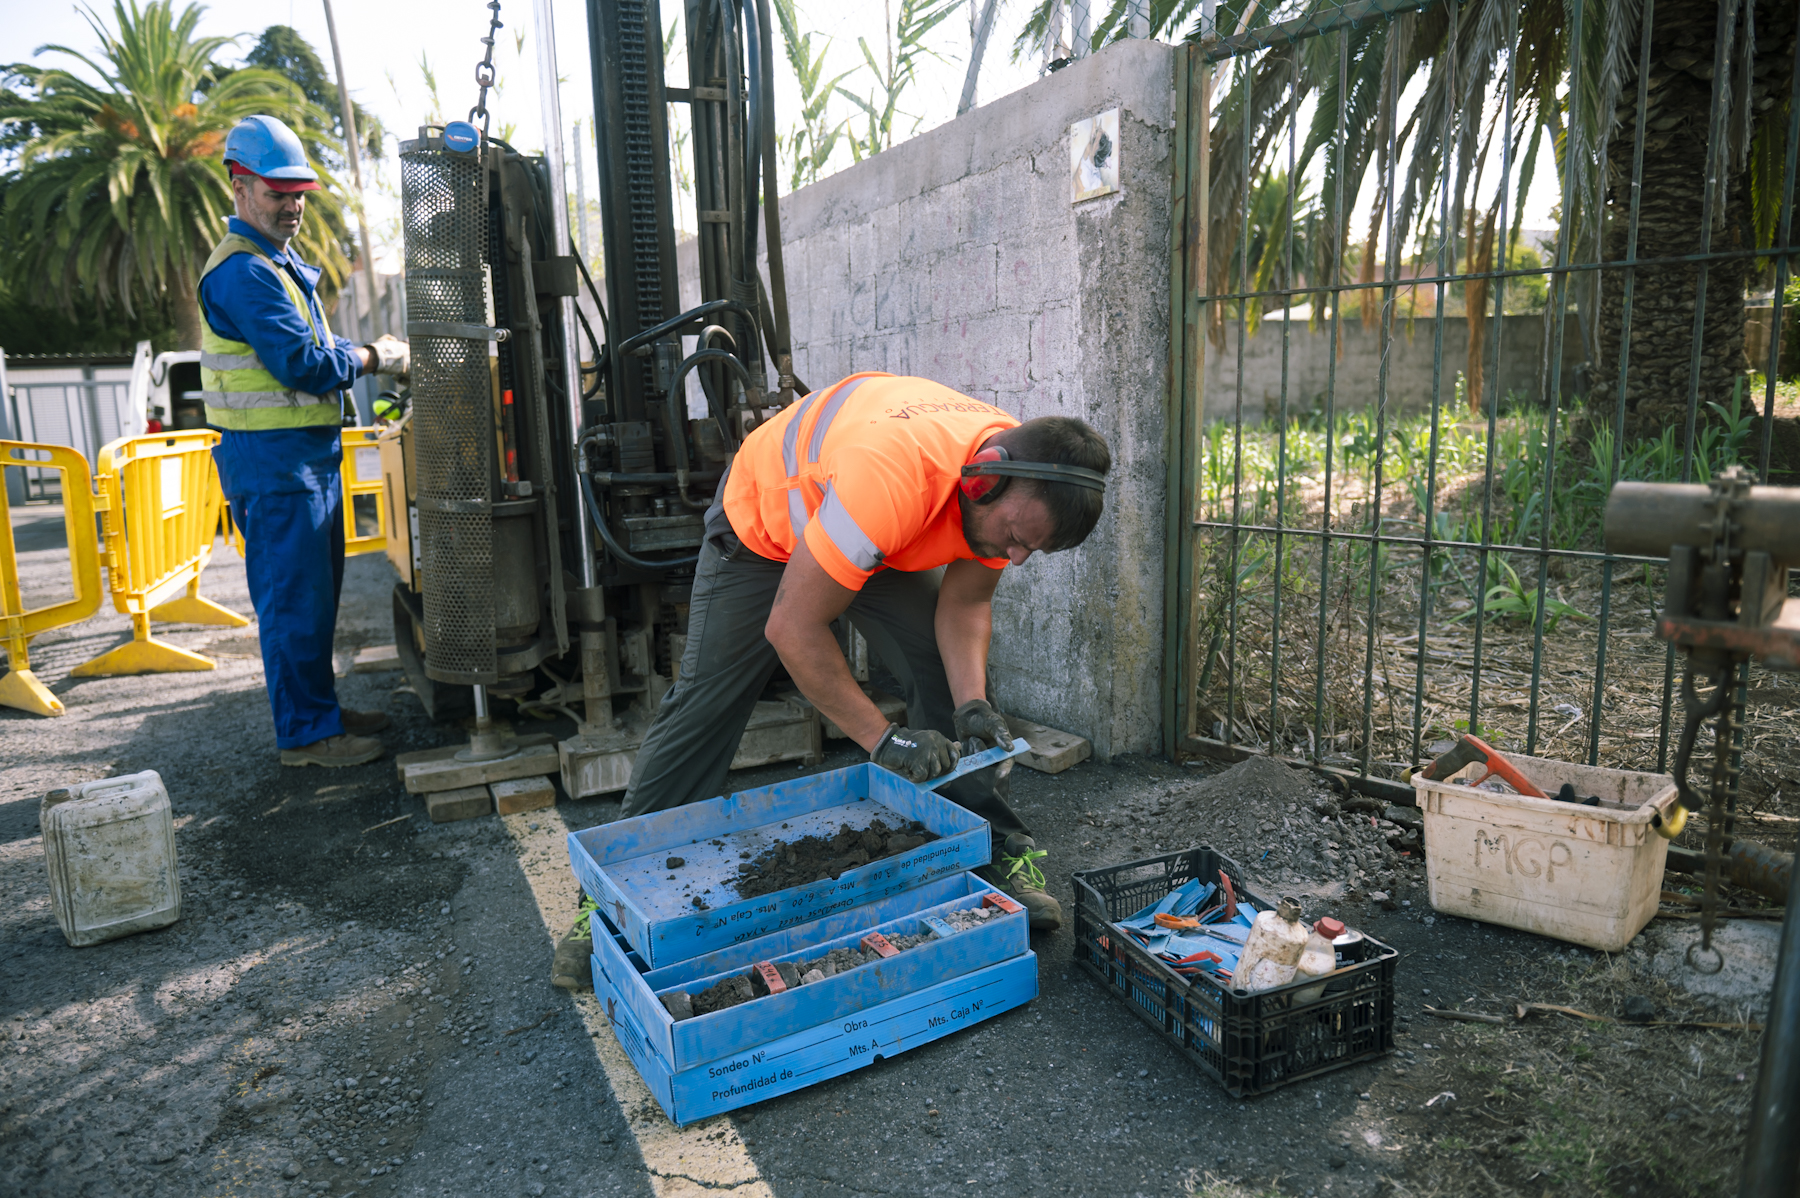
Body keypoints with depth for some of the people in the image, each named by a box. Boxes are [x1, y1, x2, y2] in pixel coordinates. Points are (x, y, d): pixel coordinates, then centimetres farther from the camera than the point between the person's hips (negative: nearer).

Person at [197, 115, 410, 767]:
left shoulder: (279, 261, 19)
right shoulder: (242, 271, -15)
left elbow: (313, 347, 21)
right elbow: (301, 362, -22)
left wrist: (370, 353, 4)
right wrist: (374, 358, -8)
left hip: (309, 451, 11)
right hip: (271, 456, -11)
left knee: (316, 590, 16)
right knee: (294, 596, -4)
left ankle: (319, 707, 28)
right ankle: (305, 732, 5)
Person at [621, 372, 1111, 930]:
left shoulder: (1015, 491, -24)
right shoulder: (888, 475, -47)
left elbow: (965, 604, -10)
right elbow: (792, 627, -39)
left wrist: (972, 703, -27)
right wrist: (883, 738, -36)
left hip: (883, 544, 5)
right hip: (763, 524, -5)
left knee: (950, 684, -7)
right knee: (706, 701, -2)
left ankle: (999, 851, 6)